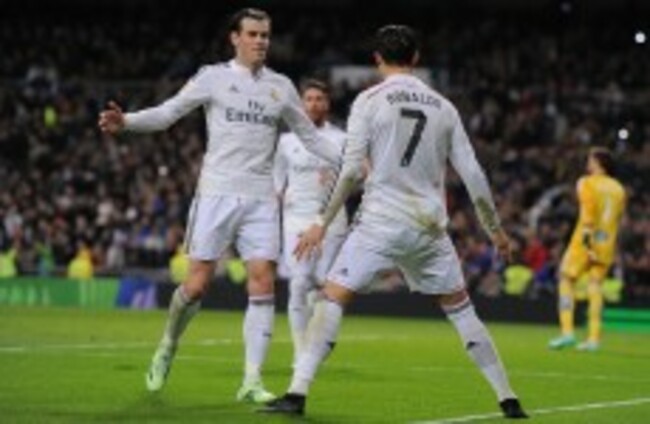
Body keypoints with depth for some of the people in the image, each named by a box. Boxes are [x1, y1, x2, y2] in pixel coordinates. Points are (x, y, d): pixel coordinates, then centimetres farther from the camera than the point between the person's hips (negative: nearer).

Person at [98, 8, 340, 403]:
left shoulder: (281, 86, 12)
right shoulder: (214, 77, 3)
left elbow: (310, 136, 20)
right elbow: (168, 112, 0)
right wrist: (126, 121, -17)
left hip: (261, 199, 3)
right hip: (217, 193, -3)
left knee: (263, 284, -8)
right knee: (198, 284, -5)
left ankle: (252, 381, -5)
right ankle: (168, 347, 23)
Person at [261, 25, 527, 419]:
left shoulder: (369, 100, -2)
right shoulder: (443, 106, 10)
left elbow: (352, 168, -9)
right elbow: (473, 174, 9)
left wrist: (323, 222, -3)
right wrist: (496, 230, 19)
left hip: (381, 222, -4)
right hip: (429, 225, 4)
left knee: (332, 298, -1)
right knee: (460, 308, 15)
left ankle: (297, 394, -14)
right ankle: (508, 399, 15)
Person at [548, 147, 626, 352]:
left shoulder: (587, 183, -5)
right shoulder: (618, 189, 12)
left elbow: (588, 213, -15)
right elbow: (618, 218, 12)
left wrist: (586, 242, -18)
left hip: (586, 243, -5)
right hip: (607, 244, 5)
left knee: (567, 281, 3)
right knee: (595, 286, 8)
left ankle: (567, 331, -9)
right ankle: (594, 338, 2)